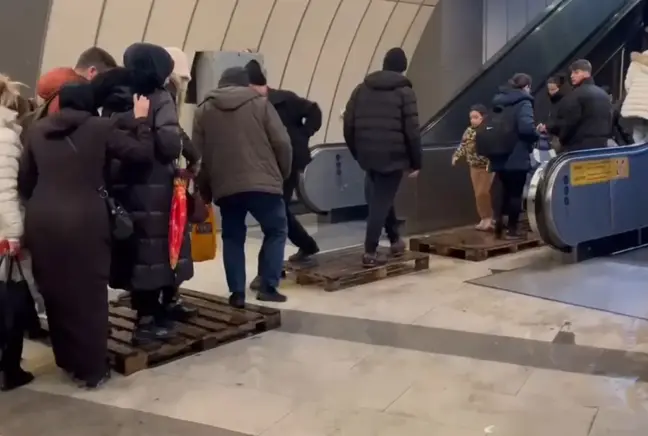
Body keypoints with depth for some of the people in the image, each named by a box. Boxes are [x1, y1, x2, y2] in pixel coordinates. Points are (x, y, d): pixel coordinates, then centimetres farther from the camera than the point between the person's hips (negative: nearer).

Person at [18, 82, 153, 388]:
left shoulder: (37, 130, 12)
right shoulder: (100, 128, -1)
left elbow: (24, 180, 13)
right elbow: (143, 152, -2)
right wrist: (141, 120, 11)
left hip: (41, 220, 5)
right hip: (83, 220, -4)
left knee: (54, 291, 16)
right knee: (88, 292, 5)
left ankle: (67, 360, 30)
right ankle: (92, 368, 13)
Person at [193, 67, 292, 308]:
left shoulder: (204, 110, 13)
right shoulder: (259, 103, 6)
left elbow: (198, 155, 10)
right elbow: (282, 142, -1)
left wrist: (205, 191, 18)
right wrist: (284, 174, 14)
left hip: (225, 187, 2)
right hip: (263, 182, -2)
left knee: (232, 238, 15)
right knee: (276, 231, 13)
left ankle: (237, 292, 9)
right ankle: (268, 287, 6)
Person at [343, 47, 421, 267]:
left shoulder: (362, 88, 12)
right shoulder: (404, 92, -1)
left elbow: (348, 124, 8)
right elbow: (412, 131, -8)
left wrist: (357, 153, 17)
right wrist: (416, 162, 0)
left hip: (368, 155, 5)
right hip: (393, 156, -4)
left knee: (377, 198, 22)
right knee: (382, 202, 1)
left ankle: (395, 240, 31)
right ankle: (370, 252, 0)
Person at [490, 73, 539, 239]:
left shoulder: (499, 100, 12)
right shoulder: (523, 103, -12)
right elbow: (527, 127, -26)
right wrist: (535, 136, -7)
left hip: (500, 155, 7)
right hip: (517, 157, -7)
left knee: (505, 190, 19)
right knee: (515, 192, 4)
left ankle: (498, 225, 12)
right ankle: (511, 229, 8)